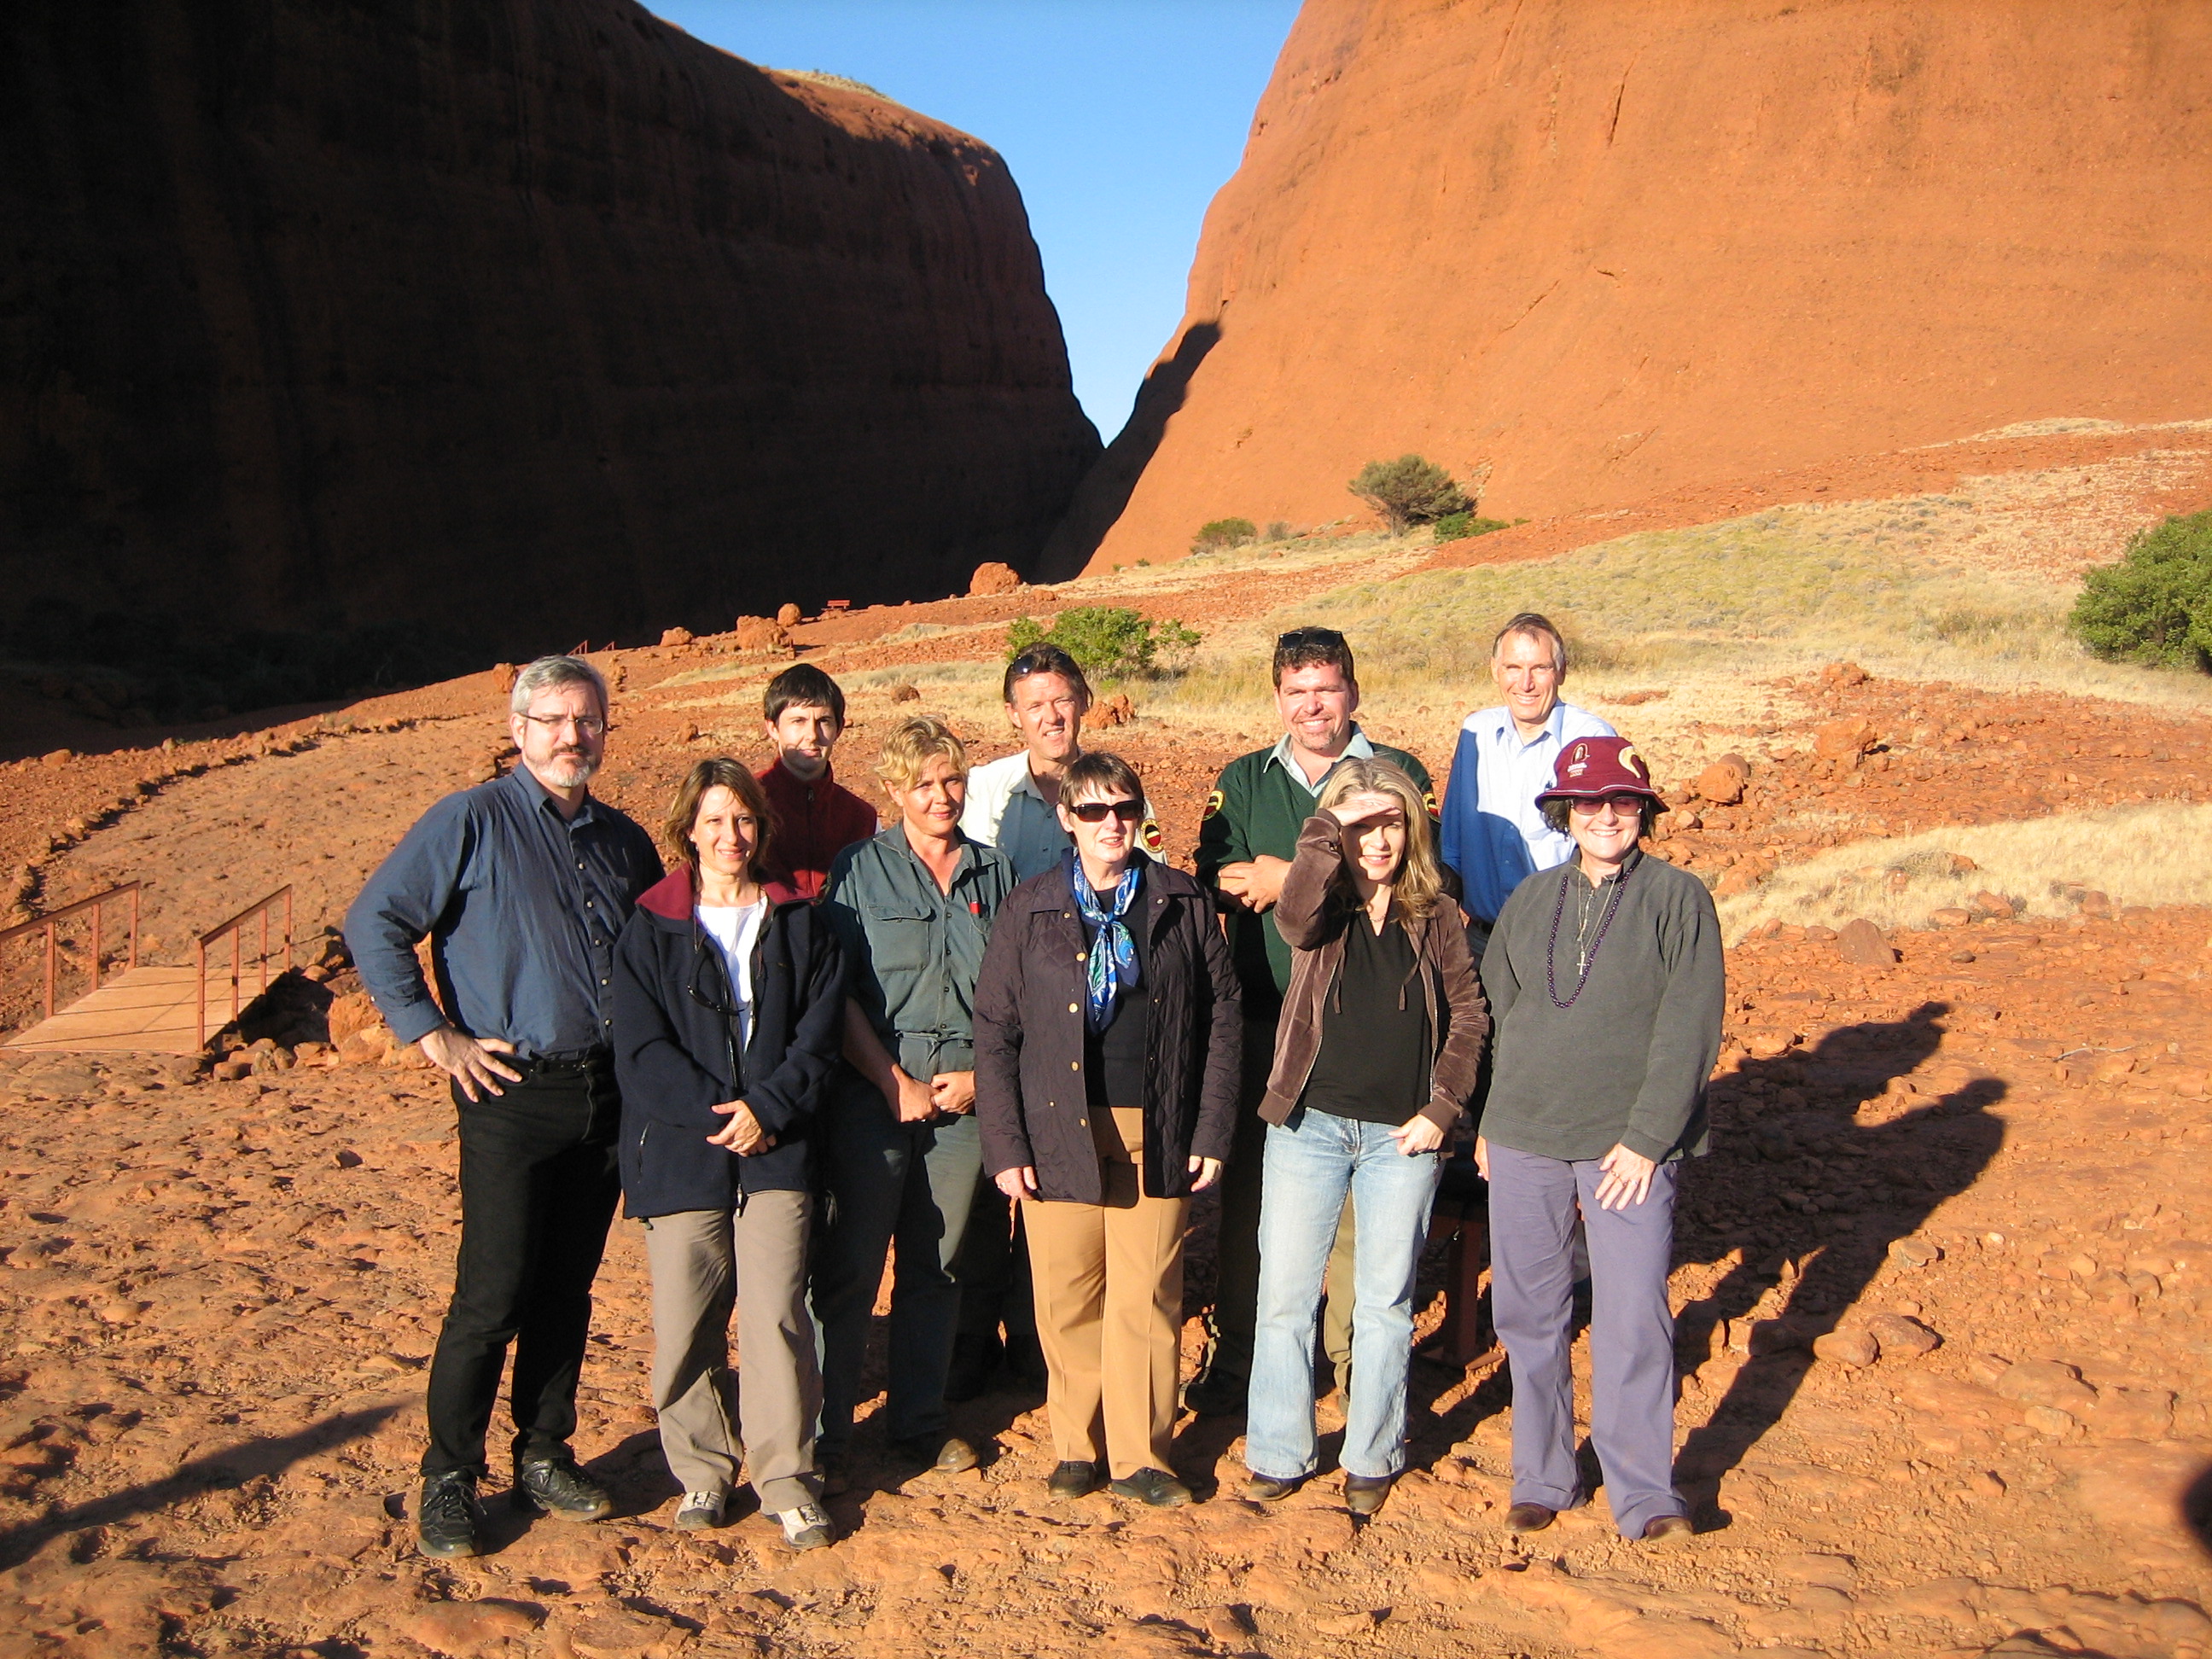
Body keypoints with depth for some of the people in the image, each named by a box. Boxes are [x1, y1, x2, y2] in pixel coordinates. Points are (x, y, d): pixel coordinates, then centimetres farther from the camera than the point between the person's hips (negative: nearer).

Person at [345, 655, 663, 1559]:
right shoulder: (470, 822, -4)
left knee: (569, 1288, 12)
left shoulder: (624, 840, 13)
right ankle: (448, 1483, 9)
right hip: (514, 1093, -5)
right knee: (493, 1295, -5)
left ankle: (544, 1459, 25)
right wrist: (435, 1036, -11)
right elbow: (373, 923, -8)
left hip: (608, 1094, 5)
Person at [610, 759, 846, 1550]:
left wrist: (766, 1109, -11)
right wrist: (719, 1113, -13)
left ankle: (787, 1478, 7)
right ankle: (701, 1473, 21)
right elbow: (640, 1053, -3)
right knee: (686, 1324, 3)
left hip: (776, 1154, 0)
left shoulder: (798, 924, 10)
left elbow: (821, 1034, 3)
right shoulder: (650, 931, 5)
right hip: (680, 1155, 0)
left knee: (778, 1315, -6)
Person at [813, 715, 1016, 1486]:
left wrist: (980, 1074, -2)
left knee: (936, 1266, 10)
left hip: (966, 1096, 3)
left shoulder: (997, 874, 10)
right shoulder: (859, 871, 2)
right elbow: (836, 994, -4)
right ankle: (825, 1435, 7)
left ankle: (919, 1422, 22)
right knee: (848, 1265, -3)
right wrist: (896, 1083, -9)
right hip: (873, 1093, -3)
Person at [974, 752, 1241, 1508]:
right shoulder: (1029, 910, 2)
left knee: (1147, 1300, 3)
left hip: (1156, 1133, 0)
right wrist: (1005, 1147, -5)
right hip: (1060, 1133, 0)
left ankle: (1138, 1456, 17)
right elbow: (995, 1032, 1)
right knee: (1068, 1300, 5)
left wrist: (1212, 1130, 0)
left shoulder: (1184, 904, 5)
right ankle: (1079, 1445, 23)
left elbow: (1223, 1016, 5)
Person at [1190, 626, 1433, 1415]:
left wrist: (1291, 880, -7)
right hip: (1263, 1018, 2)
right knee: (1248, 1188, 6)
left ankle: (1360, 1354, 16)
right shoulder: (1242, 780, 14)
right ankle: (1235, 1356, 18)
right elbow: (1217, 876, 0)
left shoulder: (1399, 773, 5)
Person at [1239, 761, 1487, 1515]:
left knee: (1384, 1303, 10)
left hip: (1402, 1137, 1)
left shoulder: (1436, 916, 4)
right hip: (1310, 1123, 0)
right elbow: (1294, 918, -25)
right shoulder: (1325, 908, 0)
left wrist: (1443, 1107, -3)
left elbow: (1469, 1014, 6)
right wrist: (1330, 825, -25)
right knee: (1285, 1297, 3)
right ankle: (1277, 1455, 17)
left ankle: (1371, 1459, 25)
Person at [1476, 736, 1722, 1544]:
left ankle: (1645, 1495, 8)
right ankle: (1541, 1479, 23)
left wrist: (1647, 1137, -12)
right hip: (1523, 1141, 4)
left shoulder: (1678, 898, -2)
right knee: (1529, 1312, 9)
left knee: (1634, 1317, -5)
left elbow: (1689, 1030, -7)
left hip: (1629, 1144, -4)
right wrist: (1490, 1121, 12)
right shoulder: (1531, 898, 10)